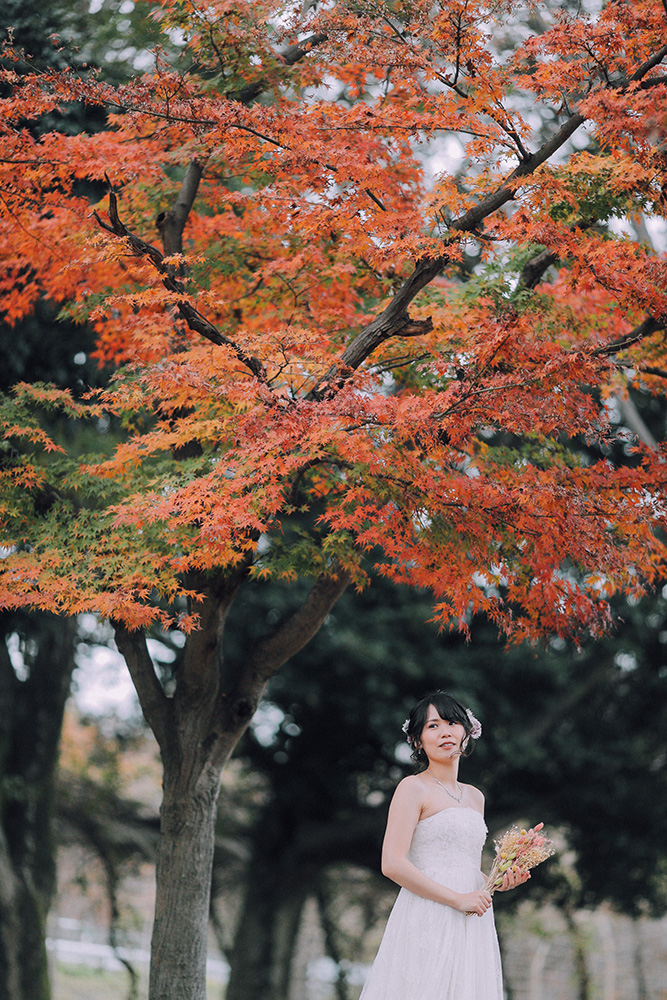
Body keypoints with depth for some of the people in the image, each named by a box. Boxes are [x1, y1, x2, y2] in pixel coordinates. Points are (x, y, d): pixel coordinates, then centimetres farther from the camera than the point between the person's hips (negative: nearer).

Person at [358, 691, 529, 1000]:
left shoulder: (475, 797, 18)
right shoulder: (414, 788, -4)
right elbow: (393, 864, -14)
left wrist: (498, 881, 7)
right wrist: (456, 899, -14)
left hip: (469, 926, 7)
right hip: (427, 923, -6)